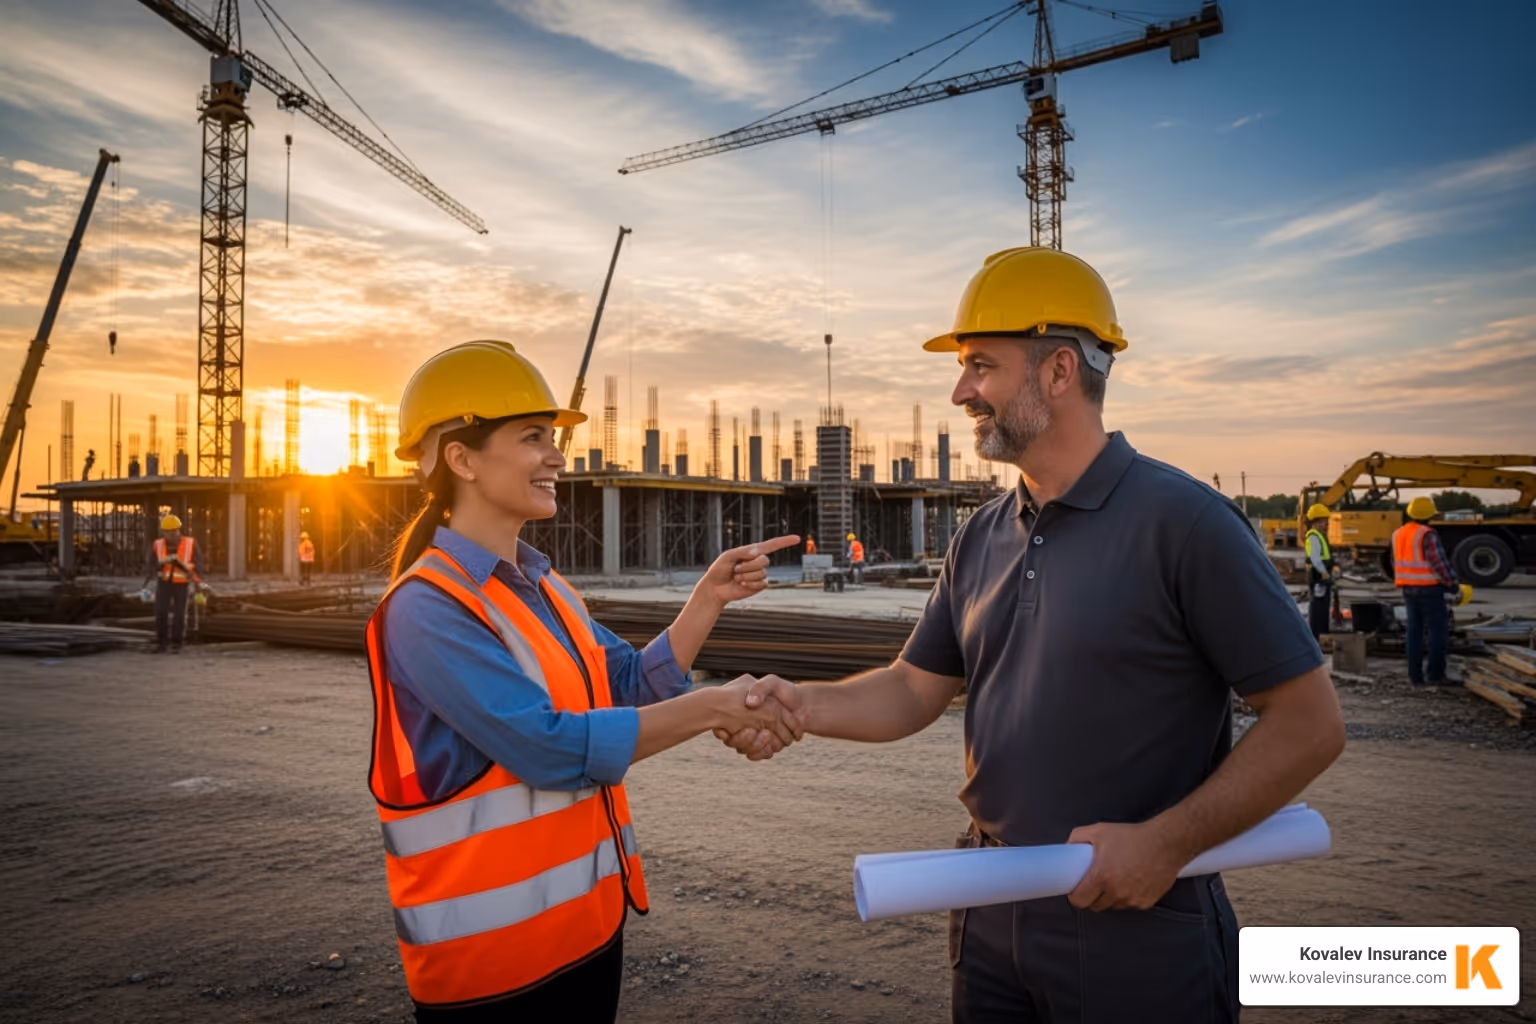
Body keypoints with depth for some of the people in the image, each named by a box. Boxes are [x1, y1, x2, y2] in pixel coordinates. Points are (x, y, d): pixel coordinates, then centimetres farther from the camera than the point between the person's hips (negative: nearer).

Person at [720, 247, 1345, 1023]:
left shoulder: (1182, 522, -15)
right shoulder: (979, 540, 4)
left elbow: (1309, 722, -13)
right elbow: (916, 689, 7)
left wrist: (1165, 843, -18)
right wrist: (806, 705, -10)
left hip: (1133, 925, -6)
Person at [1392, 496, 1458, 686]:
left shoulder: (1397, 534, 9)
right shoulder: (1427, 535, -15)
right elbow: (1440, 563, -16)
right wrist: (1453, 585, -5)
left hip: (1408, 590, 7)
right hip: (1430, 589, -7)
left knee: (1415, 633, 10)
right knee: (1438, 633, 0)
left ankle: (1415, 675, 11)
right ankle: (1435, 675, 0)